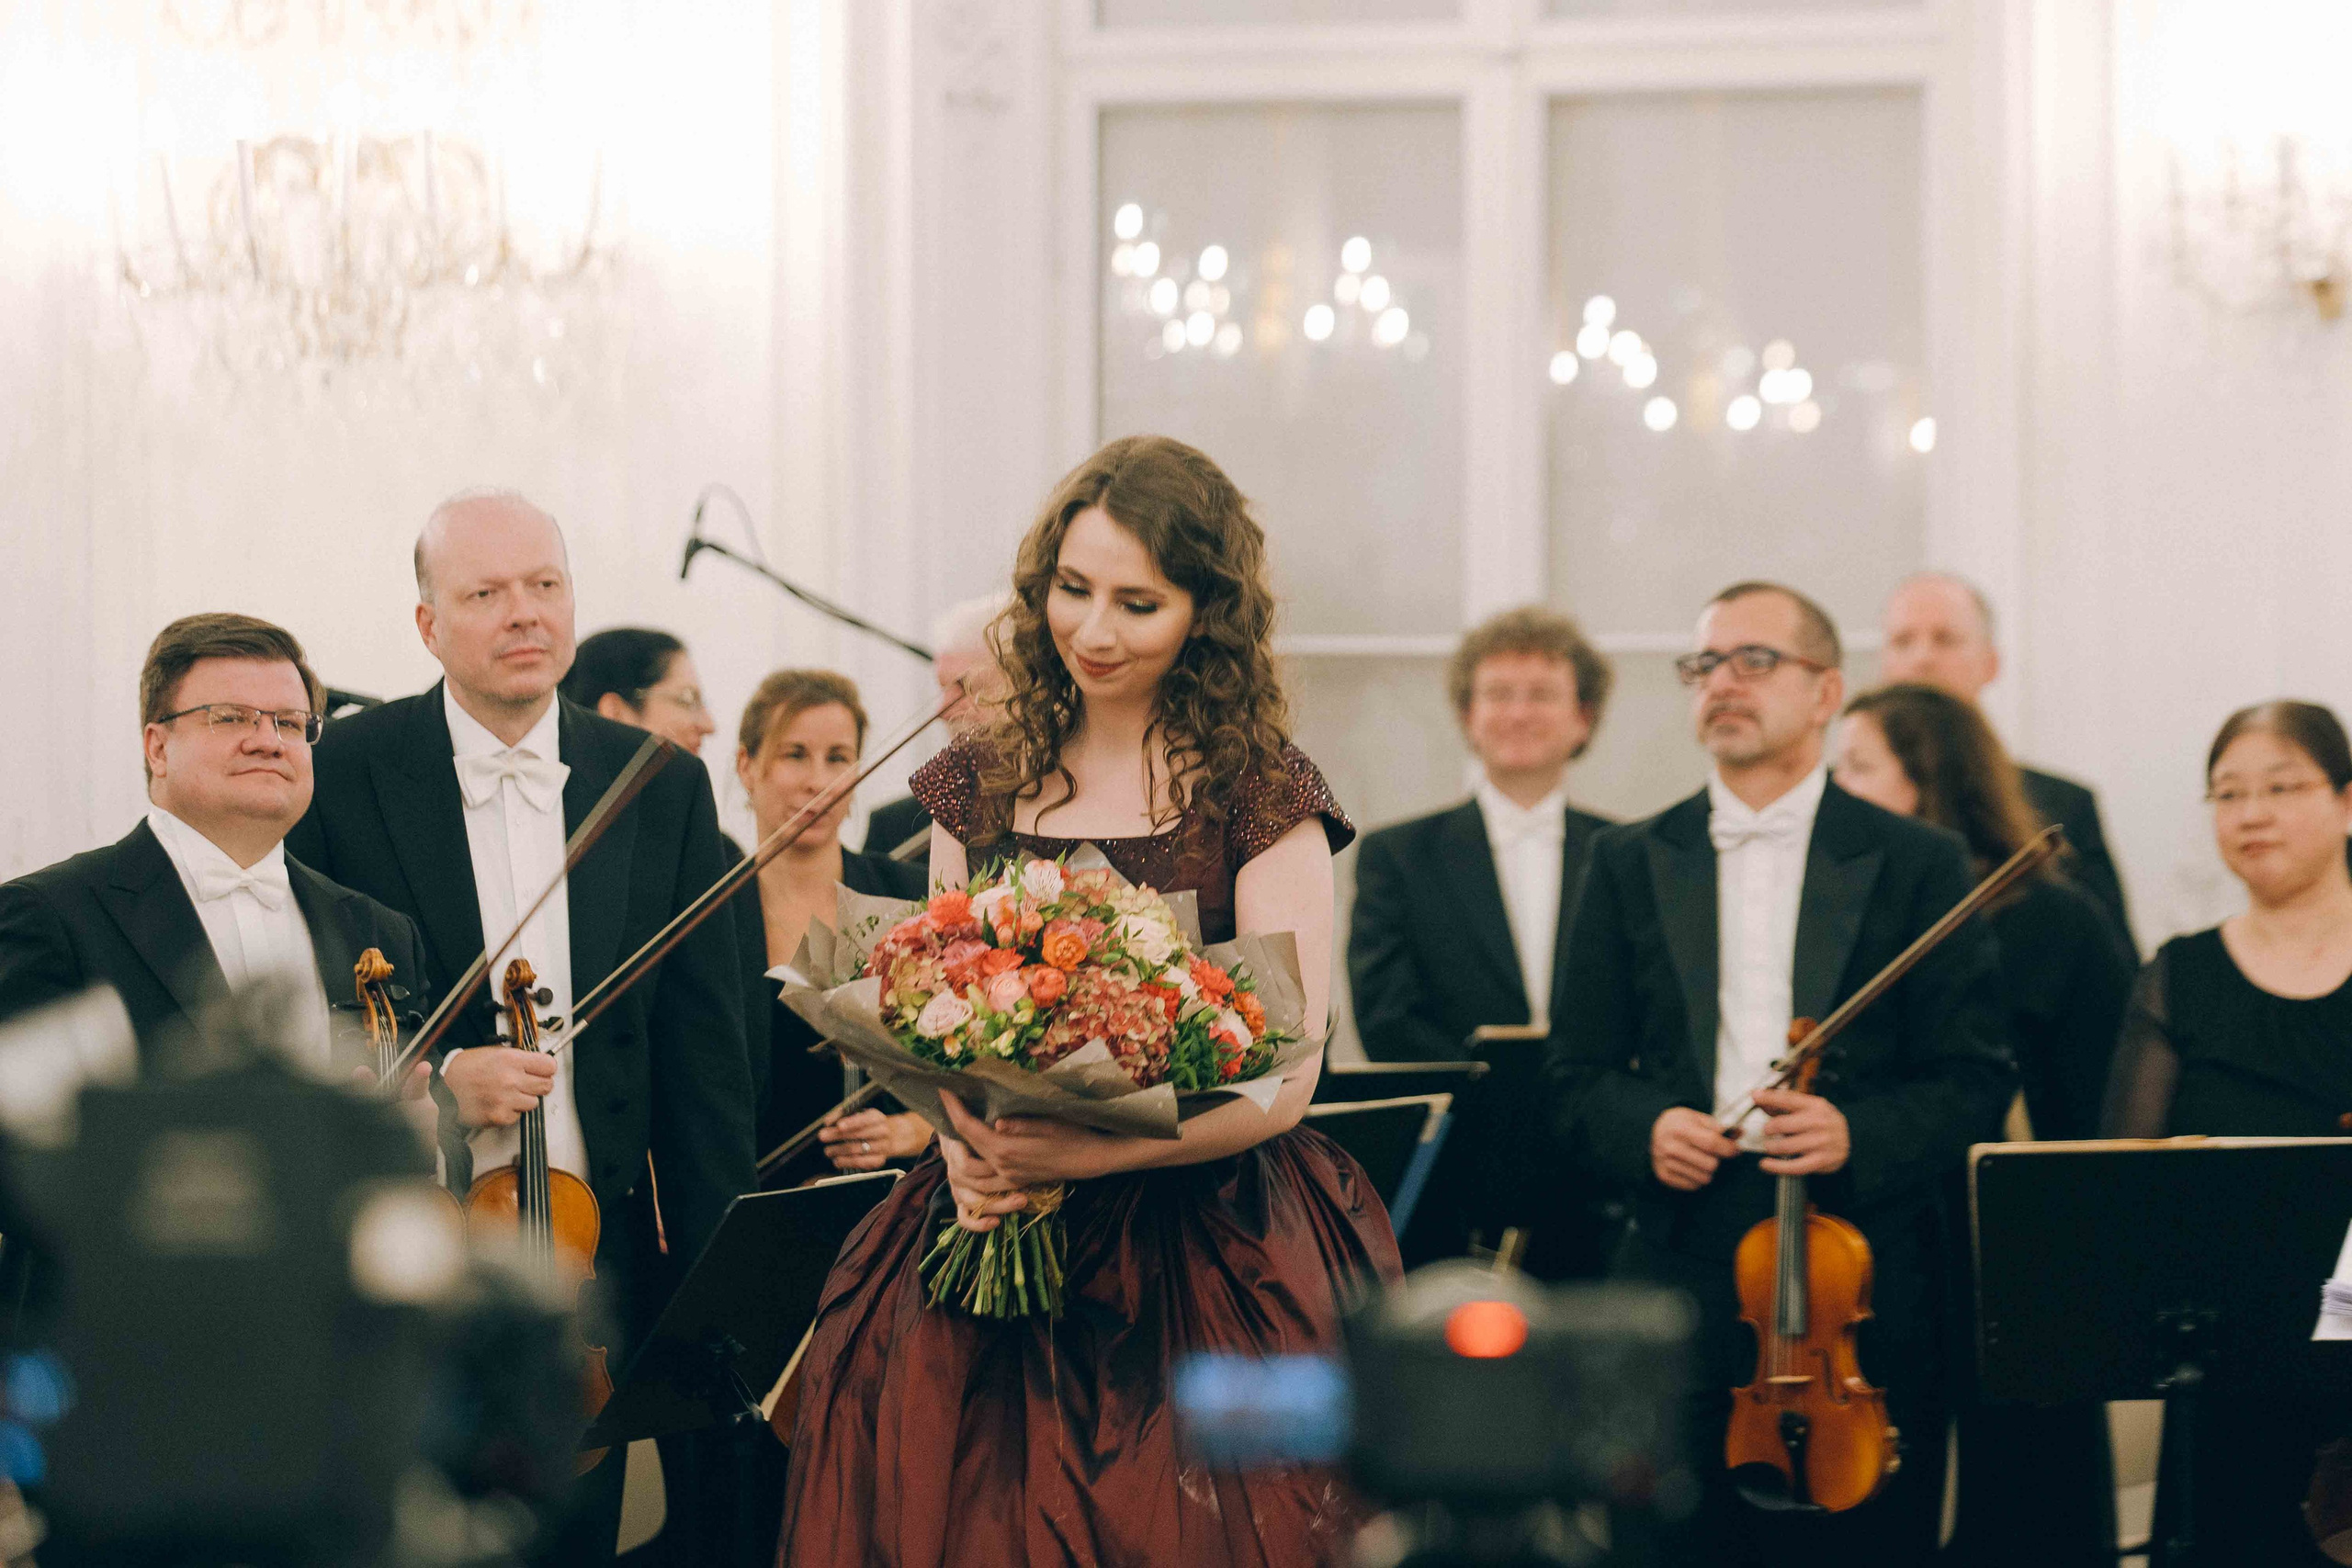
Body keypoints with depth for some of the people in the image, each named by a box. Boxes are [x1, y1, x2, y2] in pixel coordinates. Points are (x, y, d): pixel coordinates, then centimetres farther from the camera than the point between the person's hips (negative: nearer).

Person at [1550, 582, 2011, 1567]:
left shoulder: (1917, 864, 5)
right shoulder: (1629, 865, 13)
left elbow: (1975, 1080, 1)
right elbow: (1580, 1073, 12)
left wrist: (1858, 1134, -17)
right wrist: (1642, 1126, -10)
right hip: (1679, 1286, 2)